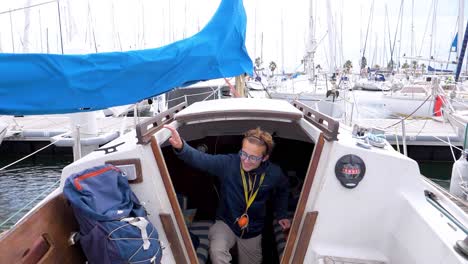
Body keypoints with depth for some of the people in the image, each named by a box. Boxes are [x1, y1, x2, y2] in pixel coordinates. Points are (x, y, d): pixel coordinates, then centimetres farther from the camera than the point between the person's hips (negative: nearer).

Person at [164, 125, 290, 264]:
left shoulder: (274, 173, -14)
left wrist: (282, 215, 8)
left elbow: (282, 190, 10)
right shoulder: (228, 163, -21)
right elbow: (200, 159, -34)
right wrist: (181, 147, -53)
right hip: (226, 223, -2)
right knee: (217, 252, -33)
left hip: (252, 231, 2)